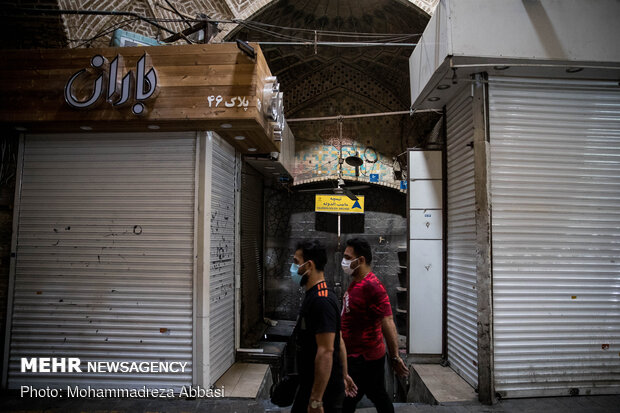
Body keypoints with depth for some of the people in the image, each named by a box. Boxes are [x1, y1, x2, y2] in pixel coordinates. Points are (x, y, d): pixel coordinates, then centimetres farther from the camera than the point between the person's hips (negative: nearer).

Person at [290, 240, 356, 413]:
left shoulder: (321, 301, -23)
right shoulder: (313, 296, 9)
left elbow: (326, 351, -27)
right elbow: (339, 341, 15)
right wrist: (344, 374, 20)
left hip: (324, 390, -10)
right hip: (309, 385, 10)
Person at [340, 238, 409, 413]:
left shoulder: (372, 286, -23)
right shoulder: (356, 282, 9)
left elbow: (387, 323, -24)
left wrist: (395, 358, -22)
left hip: (364, 358, -9)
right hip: (356, 355, 9)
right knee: (379, 397, 19)